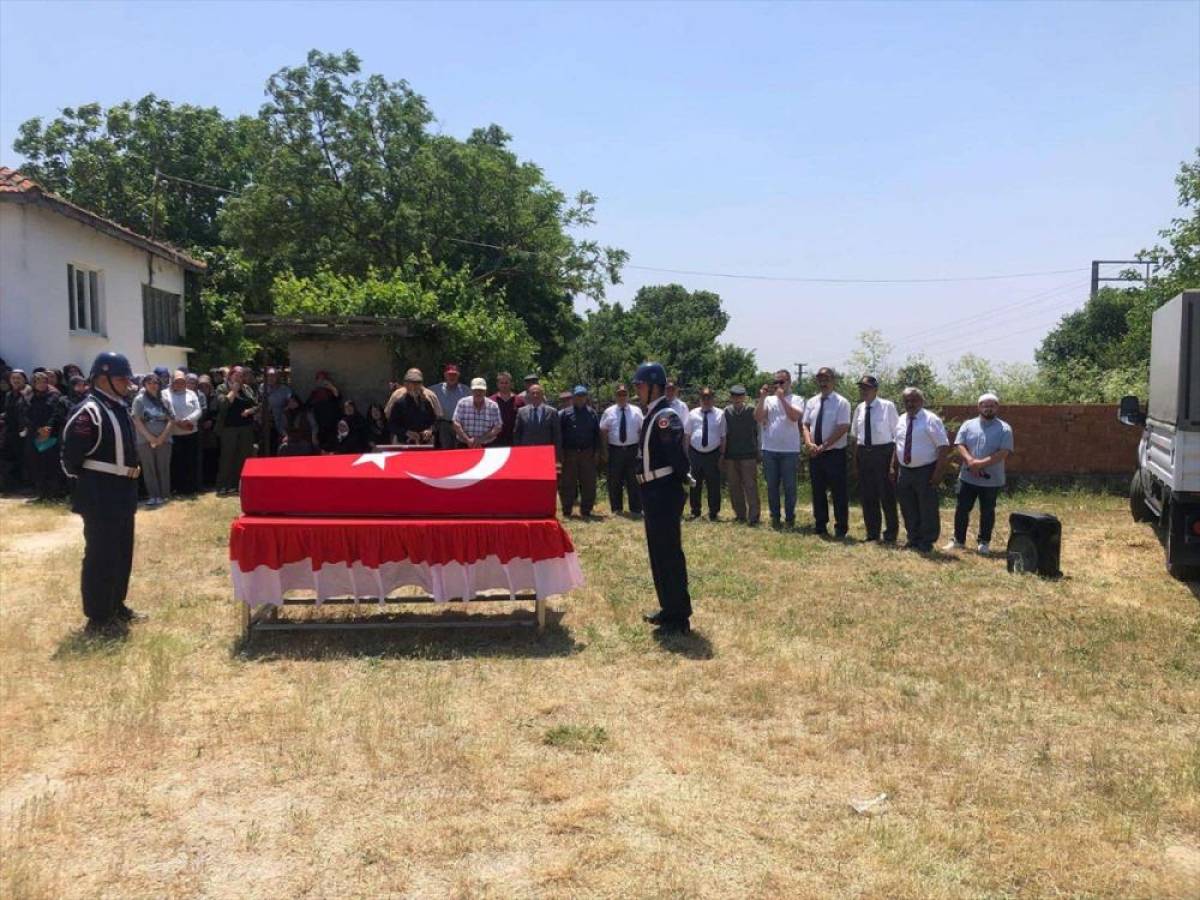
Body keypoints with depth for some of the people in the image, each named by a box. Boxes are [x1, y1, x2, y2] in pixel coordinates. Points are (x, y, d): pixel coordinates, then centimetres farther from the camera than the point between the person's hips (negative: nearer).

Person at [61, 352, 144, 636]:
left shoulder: (120, 408, 11)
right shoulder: (88, 412, -19)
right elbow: (70, 457, -18)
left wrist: (132, 468, 10)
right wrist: (89, 480, -6)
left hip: (123, 494, 9)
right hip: (100, 497, -9)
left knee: (122, 553, 17)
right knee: (100, 556, -1)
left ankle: (116, 606, 30)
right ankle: (97, 618, 8)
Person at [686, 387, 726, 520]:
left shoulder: (720, 414, 1)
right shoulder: (693, 414, 5)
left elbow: (723, 436, 1)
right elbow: (687, 435, 5)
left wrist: (722, 454, -3)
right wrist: (687, 453, 1)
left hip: (713, 454, -1)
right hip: (695, 453, 1)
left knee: (714, 484, 3)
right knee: (695, 484, 9)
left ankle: (713, 513, 15)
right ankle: (695, 512, 22)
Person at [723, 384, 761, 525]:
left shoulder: (752, 411, -4)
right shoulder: (727, 411, 1)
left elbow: (758, 431, -1)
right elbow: (723, 433, 4)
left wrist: (758, 452, 0)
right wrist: (723, 453, 4)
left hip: (748, 454, -3)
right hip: (730, 455, 3)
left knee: (750, 486, -5)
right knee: (734, 486, 9)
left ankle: (753, 516, -2)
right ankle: (740, 515, 20)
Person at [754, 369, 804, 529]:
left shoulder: (796, 399, 2)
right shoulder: (768, 400, 9)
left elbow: (794, 416, -17)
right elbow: (757, 418, -3)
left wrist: (782, 398, -19)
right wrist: (762, 398, -10)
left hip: (790, 450, -3)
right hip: (769, 449, 3)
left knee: (789, 486, 2)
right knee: (772, 486, 8)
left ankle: (789, 517, 11)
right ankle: (775, 517, 17)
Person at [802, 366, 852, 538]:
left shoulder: (841, 402, -7)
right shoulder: (811, 402, 9)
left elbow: (842, 428, -15)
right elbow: (805, 425, 7)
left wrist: (823, 446, -19)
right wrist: (809, 443, -12)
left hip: (835, 453, -5)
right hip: (814, 454, 5)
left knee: (839, 492, 2)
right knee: (818, 491, 11)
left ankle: (841, 528, 12)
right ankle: (820, 526, 21)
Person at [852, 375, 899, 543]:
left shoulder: (887, 406, -9)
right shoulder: (859, 408, 7)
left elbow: (896, 432, -6)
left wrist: (895, 456, -9)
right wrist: (856, 456, 10)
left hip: (883, 452, -5)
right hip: (864, 453, 5)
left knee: (886, 494, 2)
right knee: (867, 494, 11)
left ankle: (890, 533, 17)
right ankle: (872, 533, 24)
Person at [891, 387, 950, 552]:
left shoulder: (931, 420, -11)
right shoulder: (901, 420, 9)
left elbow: (944, 446, -14)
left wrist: (938, 471, -19)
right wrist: (893, 467, 12)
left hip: (925, 471, -6)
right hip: (904, 471, 6)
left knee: (927, 509, 2)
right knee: (908, 509, 13)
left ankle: (926, 543, 14)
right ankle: (913, 540, 27)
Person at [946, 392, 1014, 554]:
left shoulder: (1004, 428, -4)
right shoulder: (968, 425, 3)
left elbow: (1004, 452, -14)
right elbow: (959, 445, -5)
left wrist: (981, 463, -21)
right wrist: (971, 461, -21)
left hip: (991, 480, -2)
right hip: (967, 477, 2)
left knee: (987, 512, 9)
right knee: (961, 509, 7)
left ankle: (984, 543, 20)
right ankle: (958, 540, 19)